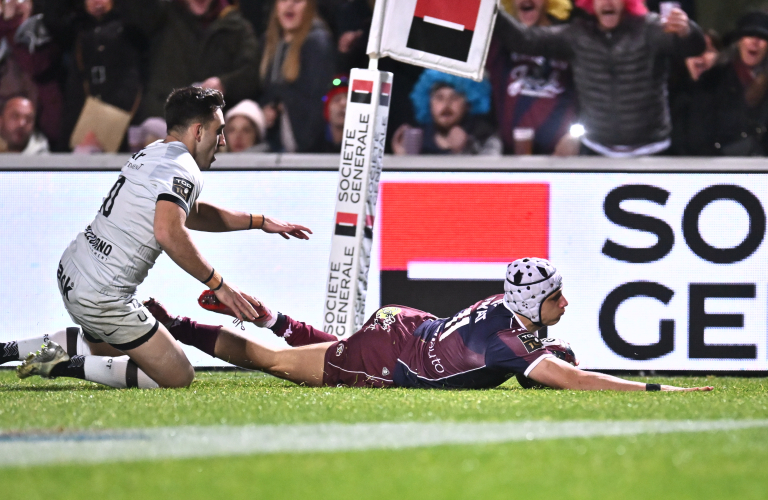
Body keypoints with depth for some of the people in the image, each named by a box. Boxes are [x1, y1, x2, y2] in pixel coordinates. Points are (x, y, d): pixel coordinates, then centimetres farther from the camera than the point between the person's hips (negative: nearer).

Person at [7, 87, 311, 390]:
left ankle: (16, 349, 18)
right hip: (101, 297, -9)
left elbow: (191, 213, 30)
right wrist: (218, 285, -25)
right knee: (179, 378, -2)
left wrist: (259, 222, 30)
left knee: (111, 354, 32)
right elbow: (168, 233, -33)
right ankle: (67, 365, -7)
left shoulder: (151, 154, 14)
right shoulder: (182, 169, -15)